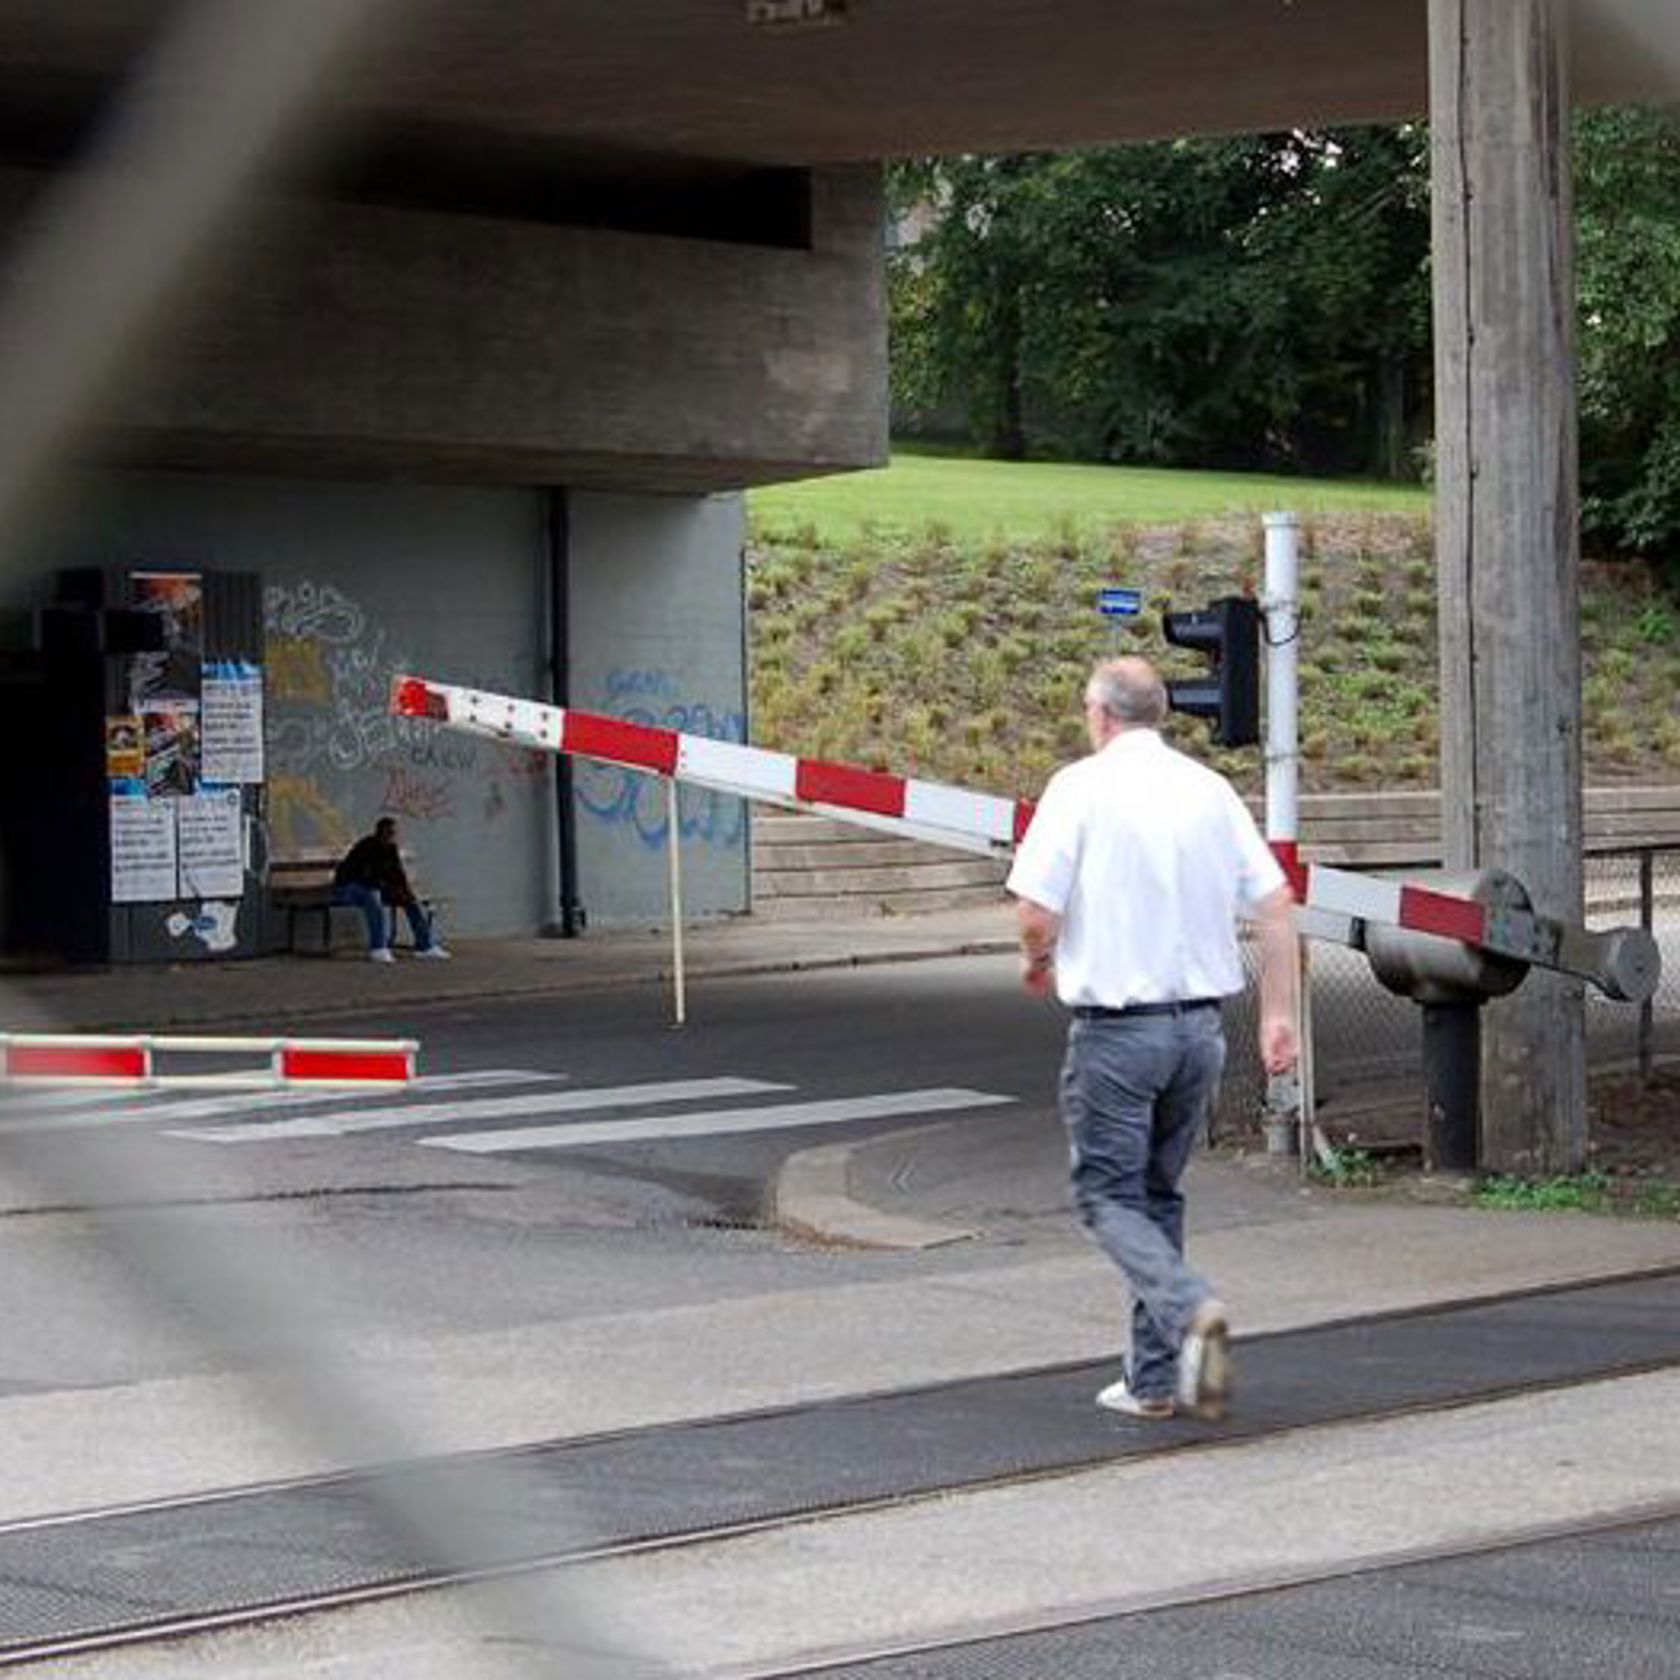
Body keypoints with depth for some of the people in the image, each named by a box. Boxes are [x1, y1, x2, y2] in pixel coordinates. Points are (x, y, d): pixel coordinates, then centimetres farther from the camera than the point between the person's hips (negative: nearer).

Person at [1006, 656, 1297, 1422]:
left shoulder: (1081, 787, -8)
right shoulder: (1210, 789, 6)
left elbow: (1034, 912, -12)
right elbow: (1277, 904, 3)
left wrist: (1039, 962, 10)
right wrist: (1279, 1013, 7)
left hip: (1114, 1028, -5)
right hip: (1199, 1022, 5)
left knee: (1109, 1194, 3)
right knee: (1160, 1192, 16)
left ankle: (1190, 1309, -23)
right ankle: (1154, 1378, 16)